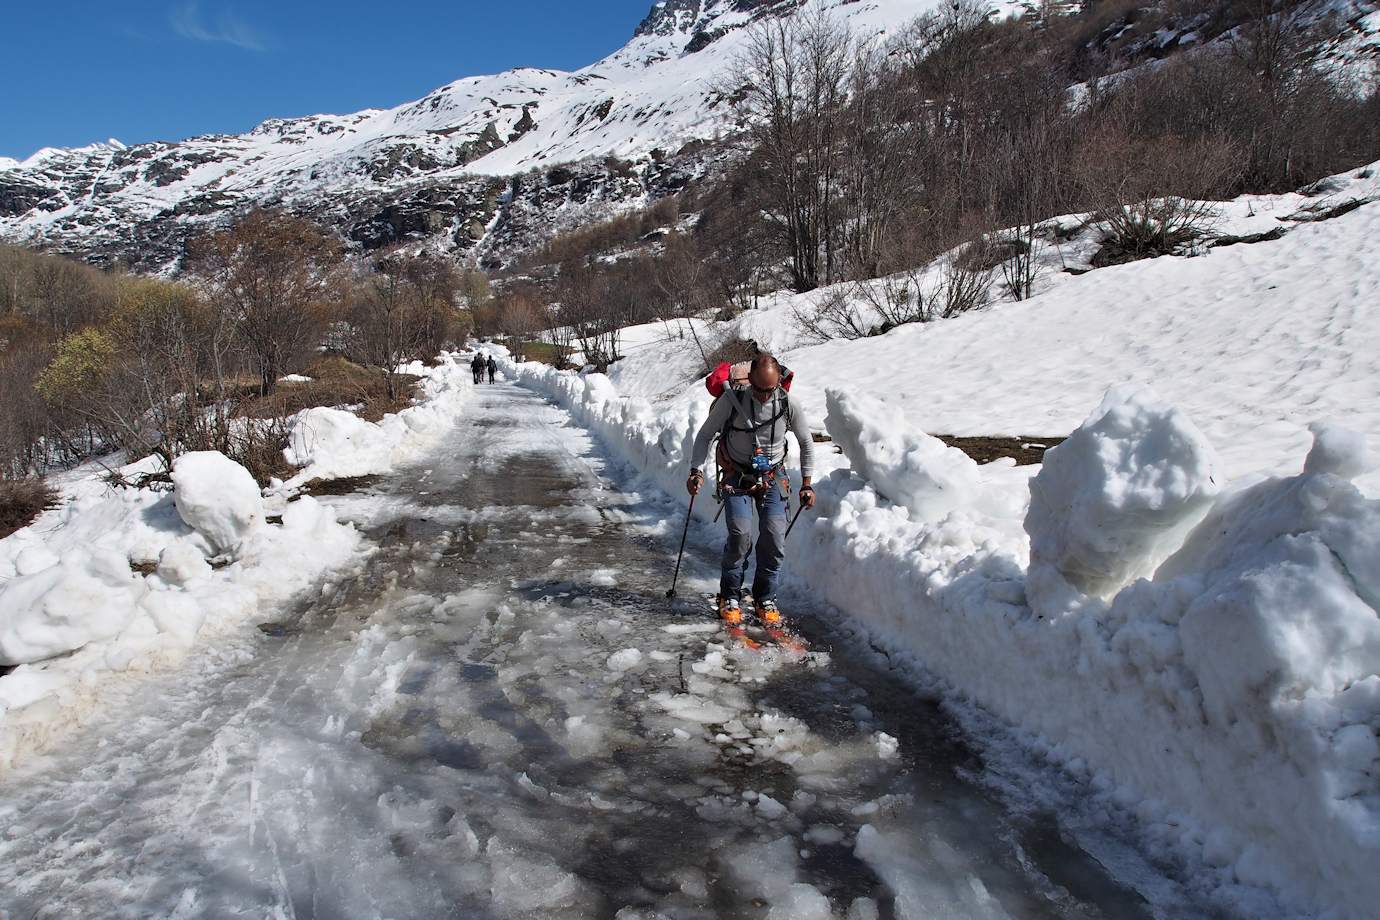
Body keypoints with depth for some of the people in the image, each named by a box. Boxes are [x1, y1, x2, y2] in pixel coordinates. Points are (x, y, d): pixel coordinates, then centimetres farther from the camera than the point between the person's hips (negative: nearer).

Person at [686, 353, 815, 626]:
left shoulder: (788, 404, -11)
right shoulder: (731, 399, -15)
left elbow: (806, 443, 5)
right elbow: (705, 434, -3)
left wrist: (807, 484, 4)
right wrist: (696, 470, -13)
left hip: (772, 477, 2)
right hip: (736, 477, -2)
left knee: (775, 537, -10)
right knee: (740, 534, -17)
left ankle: (765, 599, 9)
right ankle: (730, 598, 2)